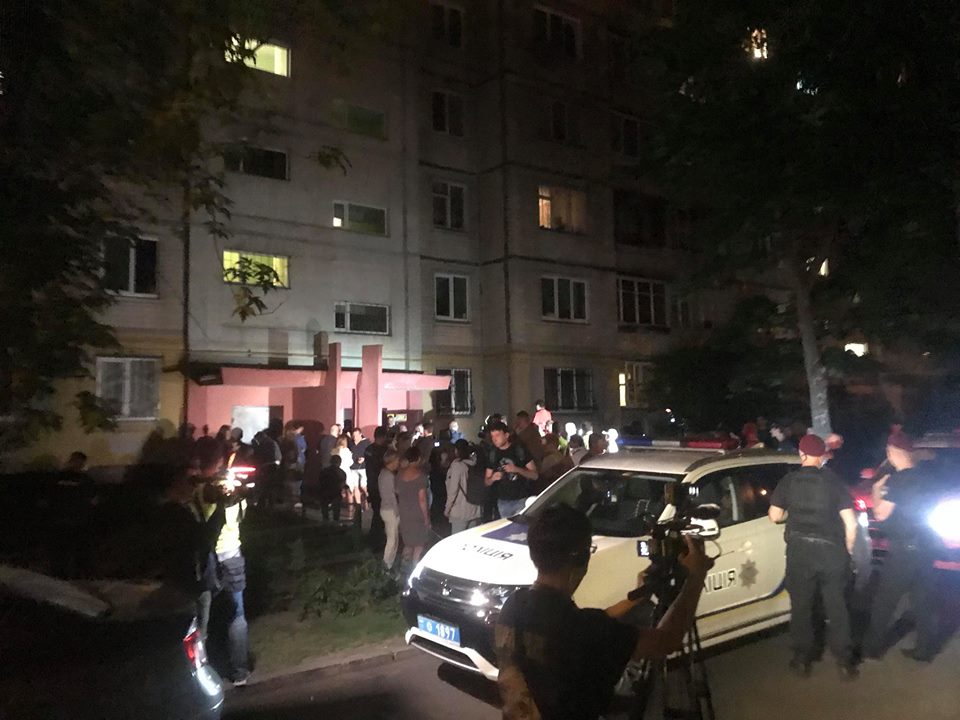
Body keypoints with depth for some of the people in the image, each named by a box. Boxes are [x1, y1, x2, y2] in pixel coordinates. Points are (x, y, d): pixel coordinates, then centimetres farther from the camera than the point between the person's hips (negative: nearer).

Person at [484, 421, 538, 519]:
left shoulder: (519, 450, -5)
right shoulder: (493, 454, 7)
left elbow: (534, 475, -5)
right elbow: (487, 482, 12)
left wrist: (517, 469, -21)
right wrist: (493, 478, -11)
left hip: (521, 500, -3)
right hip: (503, 502, 4)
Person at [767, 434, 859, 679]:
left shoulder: (789, 480, -2)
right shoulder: (833, 480, -3)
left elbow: (775, 516, 1)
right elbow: (851, 523, -5)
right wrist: (848, 550, 9)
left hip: (799, 550, 0)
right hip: (831, 550, 0)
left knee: (801, 606, 11)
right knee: (836, 606, 13)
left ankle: (802, 660, 18)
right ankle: (845, 661, 17)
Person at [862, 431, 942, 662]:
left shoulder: (895, 480, -16)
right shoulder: (924, 478, 6)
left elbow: (881, 514, -14)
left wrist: (877, 490, 0)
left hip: (904, 548, -7)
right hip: (926, 546, 7)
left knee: (884, 601, 3)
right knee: (924, 601, 13)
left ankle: (873, 648, 10)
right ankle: (925, 649, 19)